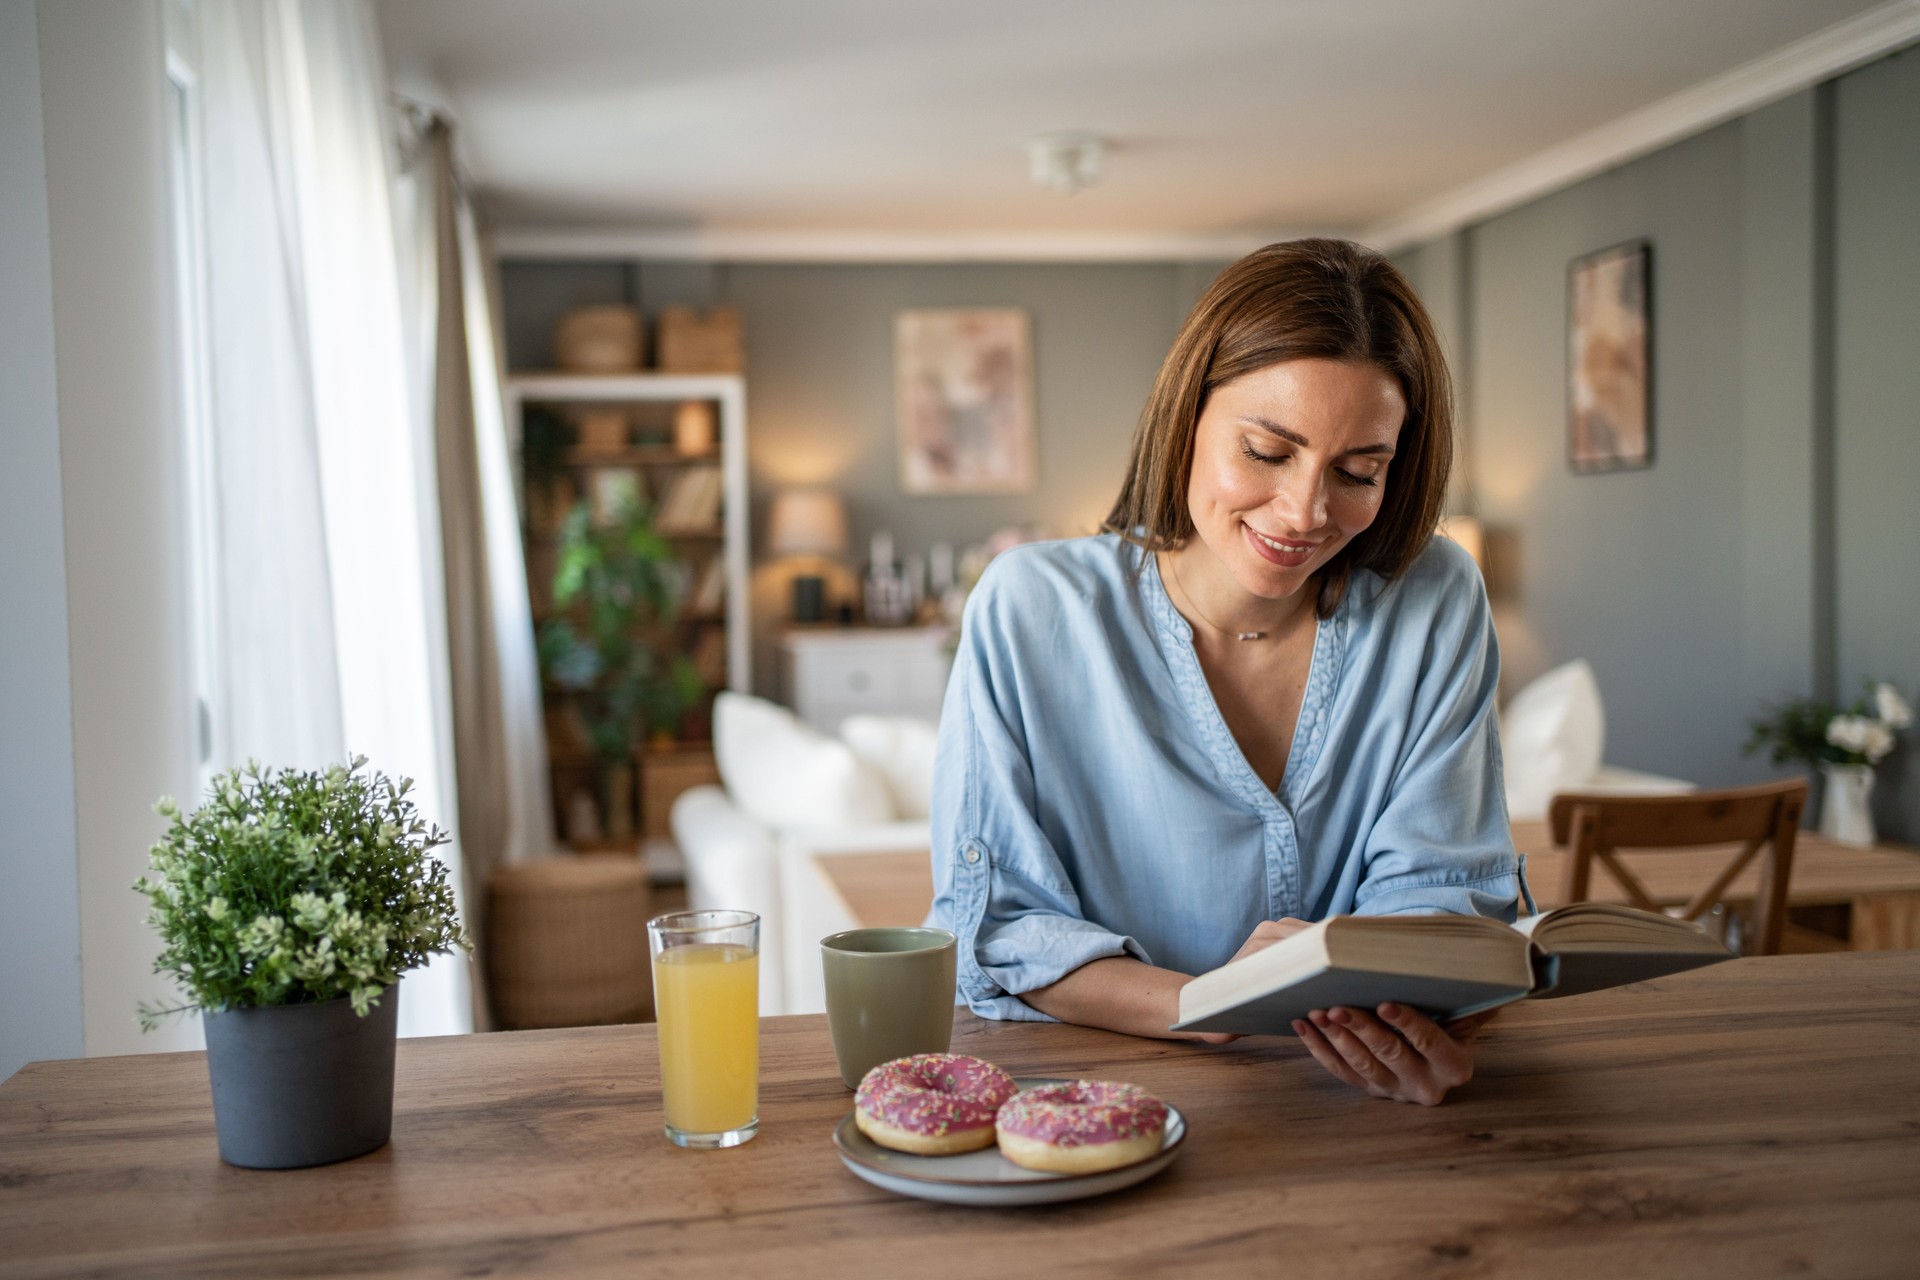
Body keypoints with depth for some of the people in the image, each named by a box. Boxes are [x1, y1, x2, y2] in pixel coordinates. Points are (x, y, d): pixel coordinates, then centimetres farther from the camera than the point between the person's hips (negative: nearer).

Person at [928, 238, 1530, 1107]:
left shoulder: (1435, 604, -2)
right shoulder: (1029, 610, -8)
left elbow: (1437, 890, -3)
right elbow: (996, 926, -9)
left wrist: (1414, 1009, -25)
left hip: (1358, 1116, 3)